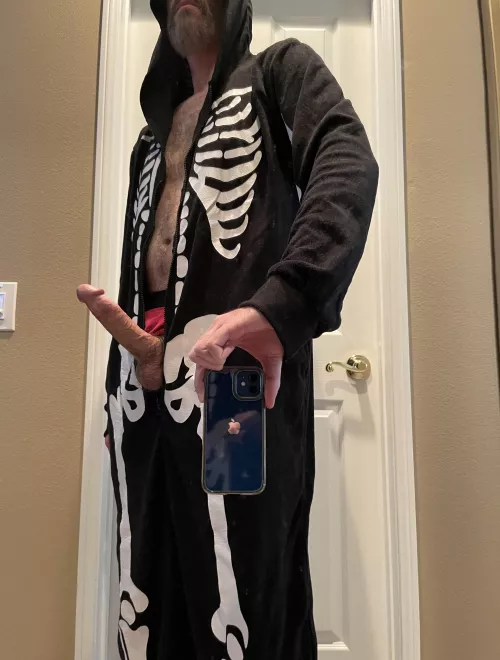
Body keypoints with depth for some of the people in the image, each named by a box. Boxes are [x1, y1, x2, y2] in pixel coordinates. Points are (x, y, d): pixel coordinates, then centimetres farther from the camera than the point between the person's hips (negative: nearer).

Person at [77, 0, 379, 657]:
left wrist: (279, 302, -27)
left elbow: (350, 164, -9)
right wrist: (122, 379, 13)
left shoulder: (280, 72, 13)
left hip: (237, 369, -6)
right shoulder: (153, 138, 30)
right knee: (149, 605, 10)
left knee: (245, 603, -5)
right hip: (143, 382, 6)